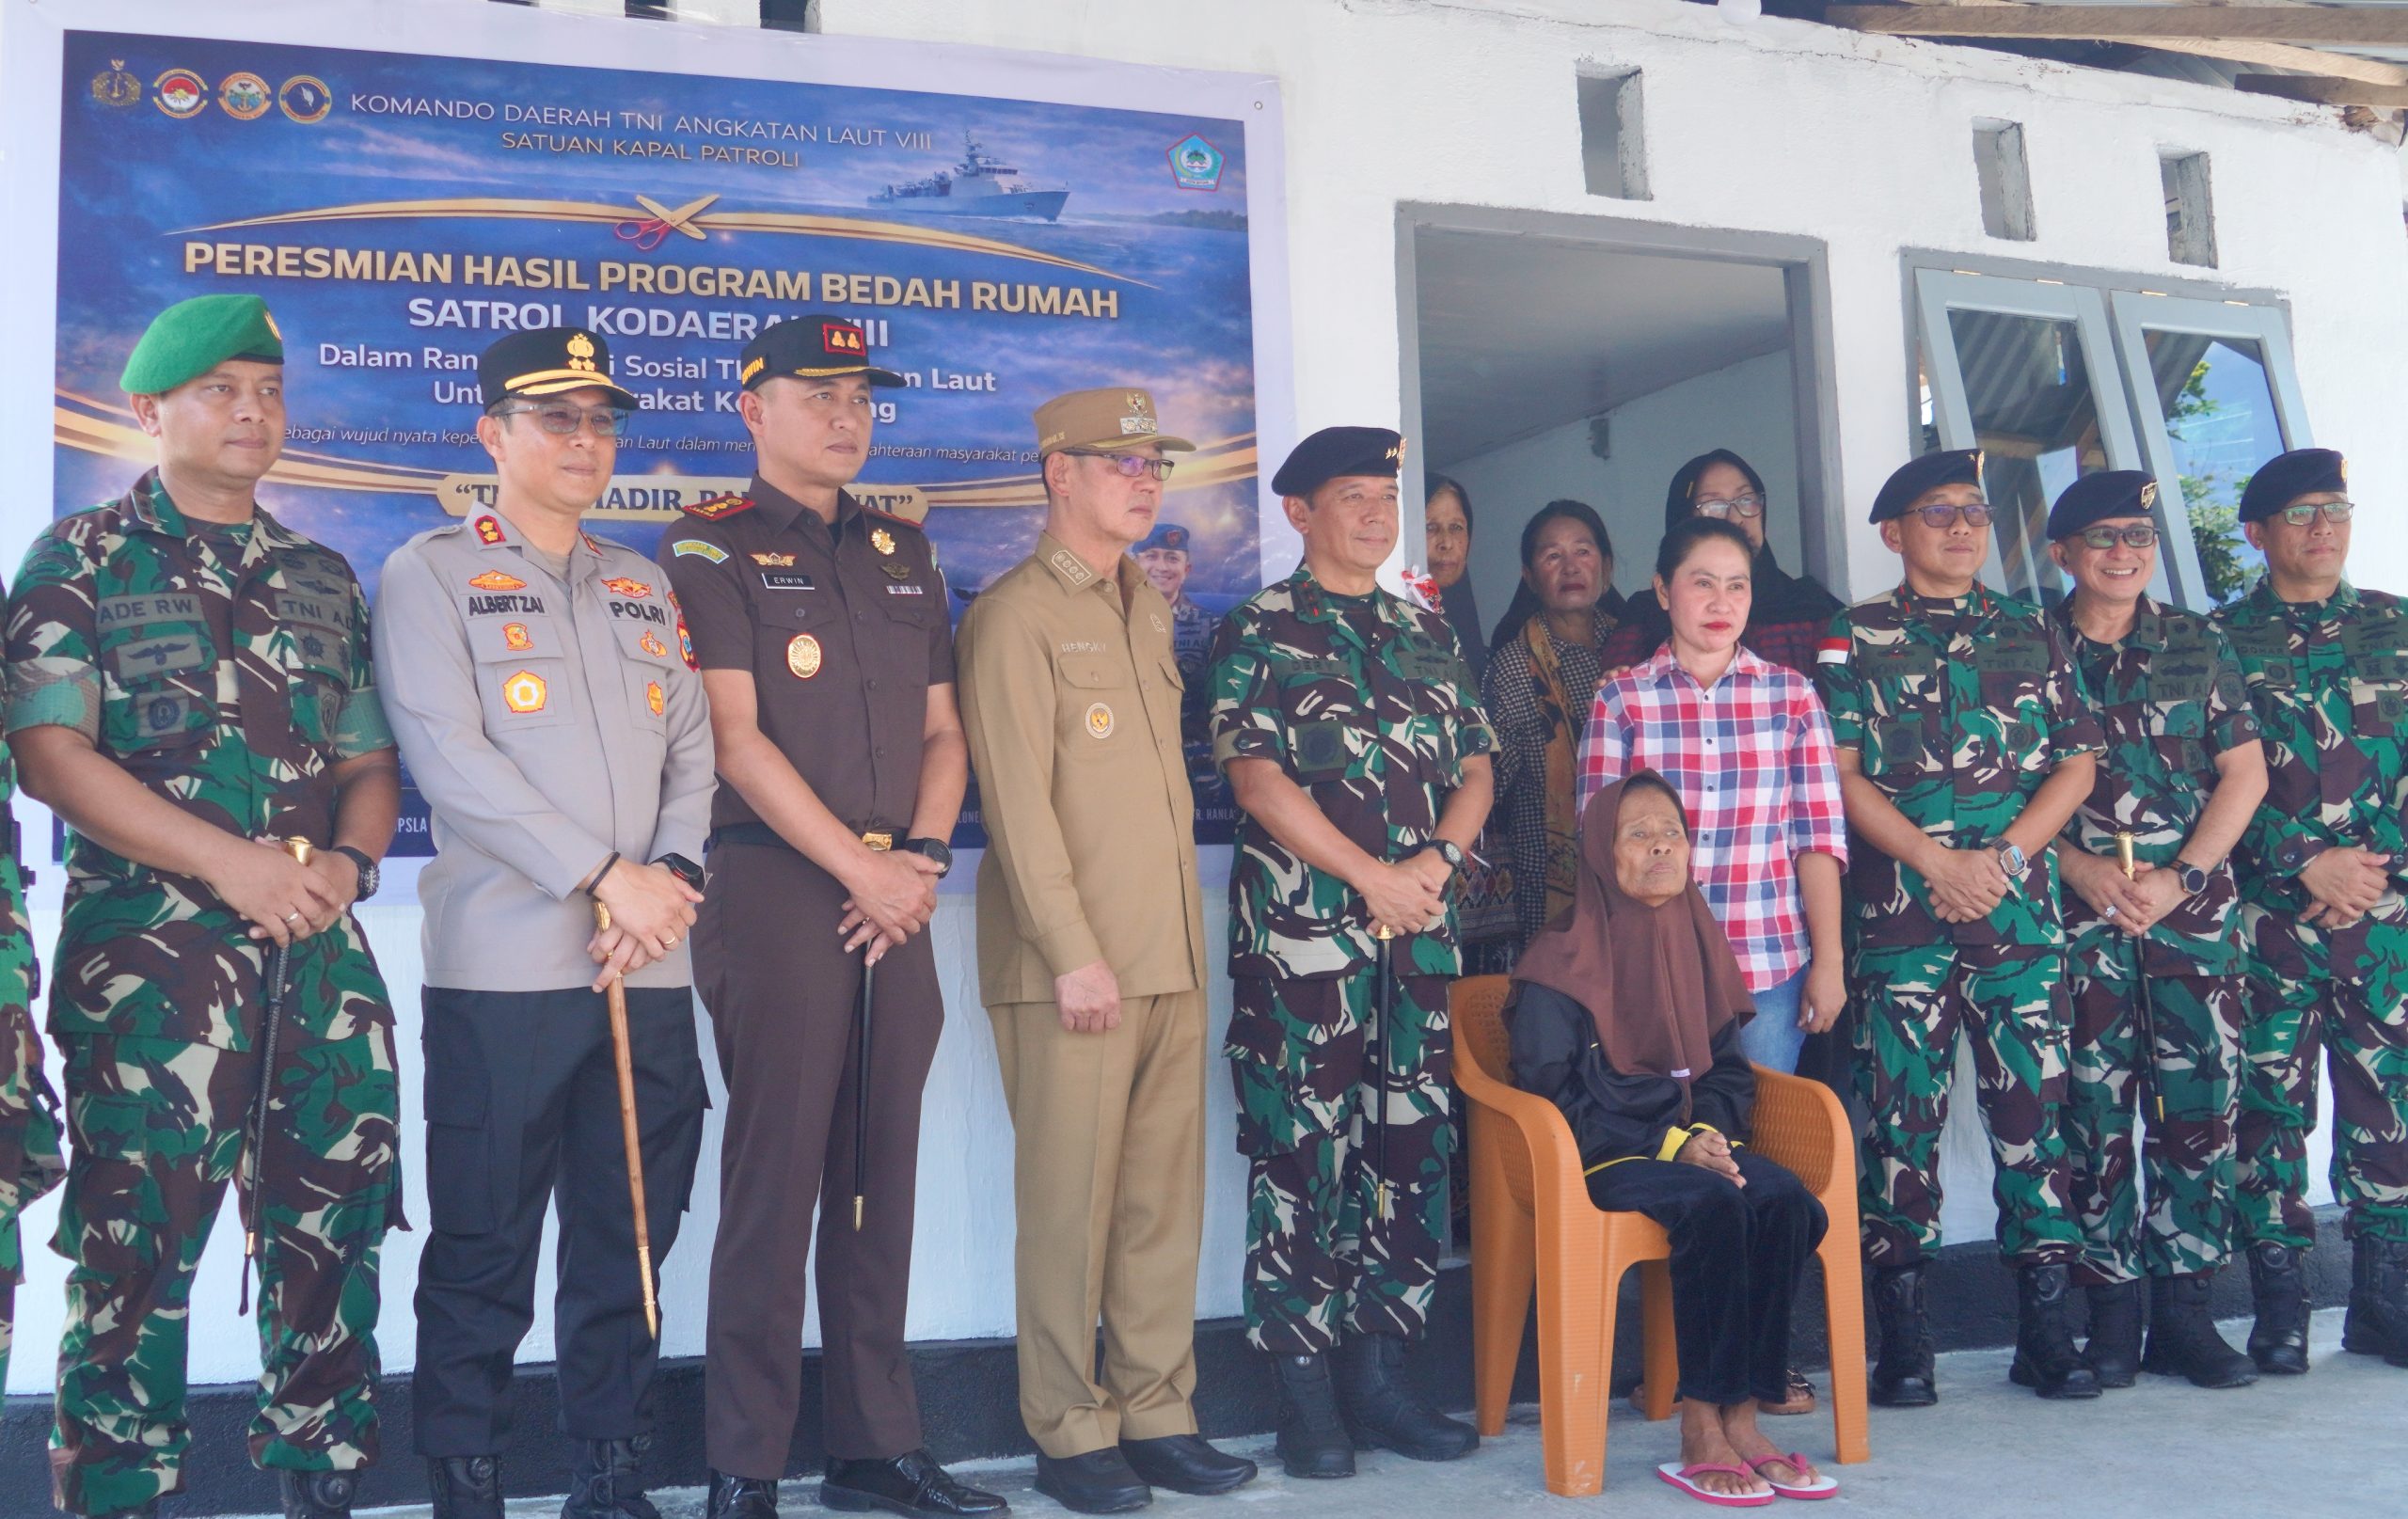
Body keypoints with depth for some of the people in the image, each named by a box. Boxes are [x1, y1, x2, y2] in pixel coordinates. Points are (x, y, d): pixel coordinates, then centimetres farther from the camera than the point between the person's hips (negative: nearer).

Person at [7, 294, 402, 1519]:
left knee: (333, 1235, 6)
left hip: (322, 955, 5)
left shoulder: (322, 579, 16)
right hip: (149, 956, -4)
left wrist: (348, 860, -5)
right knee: (137, 1249, -2)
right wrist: (233, 864, -15)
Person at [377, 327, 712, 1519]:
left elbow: (693, 752, 12)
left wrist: (672, 874, -6)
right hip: (504, 967, -5)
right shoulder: (430, 572, 1)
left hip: (650, 969, 5)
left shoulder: (642, 586, 19)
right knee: (483, 1255, 1)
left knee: (627, 1243, 9)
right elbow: (450, 755, -11)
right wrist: (605, 877, -14)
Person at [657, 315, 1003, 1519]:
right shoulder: (711, 546, -1)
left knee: (880, 1173, 9)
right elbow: (735, 737, -10)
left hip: (897, 897, 6)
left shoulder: (904, 552, 17)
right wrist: (862, 868, -12)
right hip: (776, 889, -5)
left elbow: (943, 730, 15)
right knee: (775, 1174, -4)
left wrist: (925, 858, -2)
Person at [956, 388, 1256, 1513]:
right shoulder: (1014, 614, -5)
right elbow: (1019, 802, -11)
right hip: (1072, 963, -7)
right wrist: (1073, 954, -16)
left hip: (1173, 954, 7)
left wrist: (1182, 938, 12)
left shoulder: (1150, 606, 18)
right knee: (1070, 1202, 0)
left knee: (1166, 1196, 9)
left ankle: (1155, 1414, 18)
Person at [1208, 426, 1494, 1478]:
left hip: (1420, 927, 5)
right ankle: (1304, 1388, 6)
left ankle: (1381, 1372, 16)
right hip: (1300, 928, -5)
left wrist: (1438, 858, -6)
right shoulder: (1259, 633, 1)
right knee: (1301, 1147, -3)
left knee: (1413, 1145, 6)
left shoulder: (1428, 635, 17)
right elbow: (1256, 774, -9)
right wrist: (1372, 874, -12)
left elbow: (1476, 765, 13)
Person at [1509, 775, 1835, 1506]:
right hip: (1600, 1156, -5)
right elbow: (1549, 1094, -9)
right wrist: (1667, 1144, -15)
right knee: (1714, 1207, -32)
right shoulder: (1562, 963, -5)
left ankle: (1740, 1417, -19)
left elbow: (1730, 1071, 18)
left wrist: (1706, 1129, -5)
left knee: (1787, 1200, -23)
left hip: (1690, 1140, 6)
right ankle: (1701, 1430, -23)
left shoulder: (1698, 942, 14)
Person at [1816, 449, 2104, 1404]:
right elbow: (1841, 776, -2)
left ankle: (2046, 1327, 12)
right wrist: (1939, 862, -11)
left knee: (2032, 1106, 3)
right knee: (1902, 1116, -1)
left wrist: (2002, 858, -5)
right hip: (1900, 915, -2)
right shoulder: (1856, 639, 6)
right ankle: (1903, 1339, 6)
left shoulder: (2033, 636, 14)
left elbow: (2077, 762, 9)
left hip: (2023, 911, 3)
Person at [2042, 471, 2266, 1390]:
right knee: (2095, 1111, -2)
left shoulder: (2198, 644, 11)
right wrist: (2078, 866, -12)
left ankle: (2183, 1306, 9)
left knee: (2201, 1104, 0)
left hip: (2194, 904, 2)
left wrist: (2181, 876, -6)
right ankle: (2111, 1307, 7)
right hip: (2077, 908, -2)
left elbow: (2245, 774, 6)